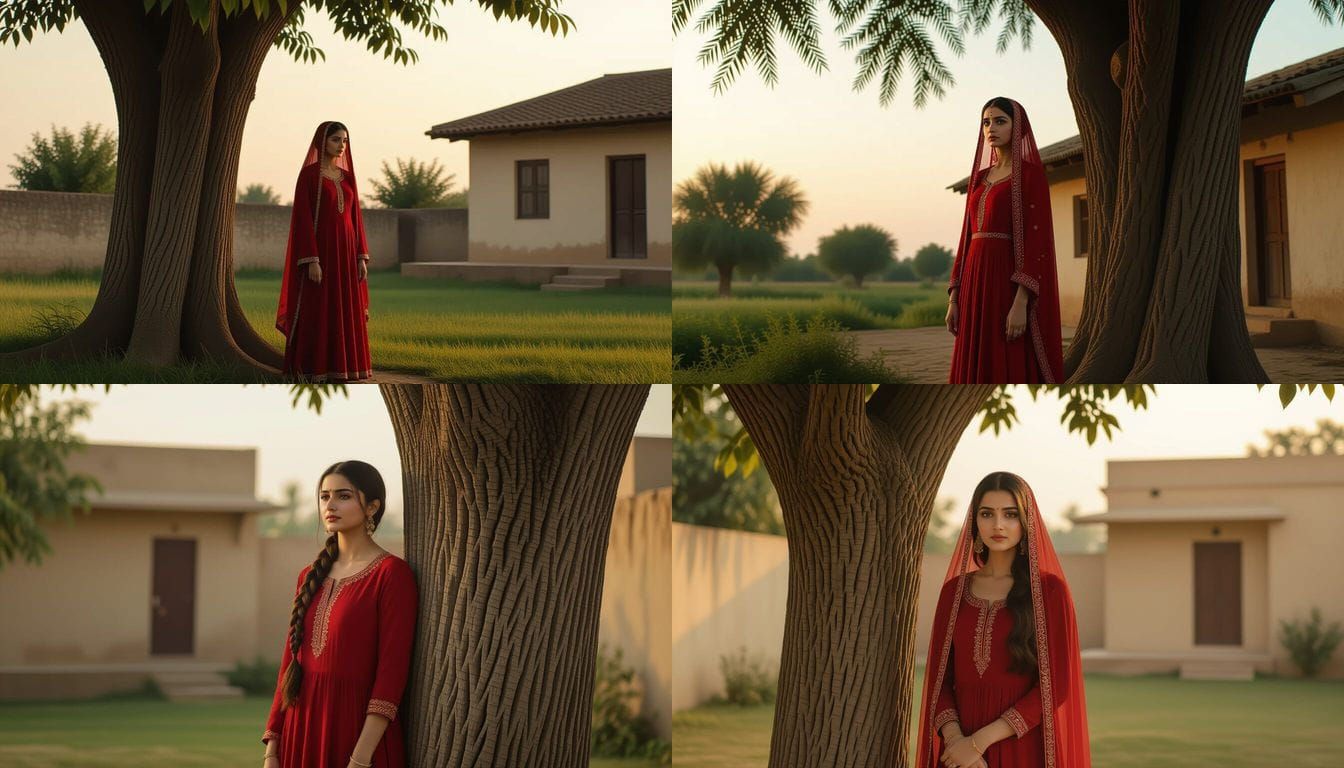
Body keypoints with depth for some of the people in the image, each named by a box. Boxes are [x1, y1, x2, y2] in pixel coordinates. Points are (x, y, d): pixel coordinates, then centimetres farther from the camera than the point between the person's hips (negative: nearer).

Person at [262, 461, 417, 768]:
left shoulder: (391, 573, -8)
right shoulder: (311, 577, 11)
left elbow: (391, 671, -14)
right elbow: (290, 663, 12)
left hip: (357, 727, -6)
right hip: (305, 727, 6)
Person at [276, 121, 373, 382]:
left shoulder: (346, 176, 14)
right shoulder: (309, 174, -7)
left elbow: (355, 217, 15)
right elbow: (303, 218, -12)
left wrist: (361, 257, 8)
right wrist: (311, 261, -18)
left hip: (345, 251, 7)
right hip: (320, 250, -7)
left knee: (345, 318, 6)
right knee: (317, 318, -6)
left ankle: (339, 377, 11)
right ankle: (313, 382, -2)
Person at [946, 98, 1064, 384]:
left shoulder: (1031, 173, -6)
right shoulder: (980, 177, 18)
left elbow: (1036, 238, -13)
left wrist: (1021, 302, -21)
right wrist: (954, 298, 11)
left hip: (1011, 282, -8)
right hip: (978, 282, 8)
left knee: (1013, 376, -8)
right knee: (979, 375, 6)